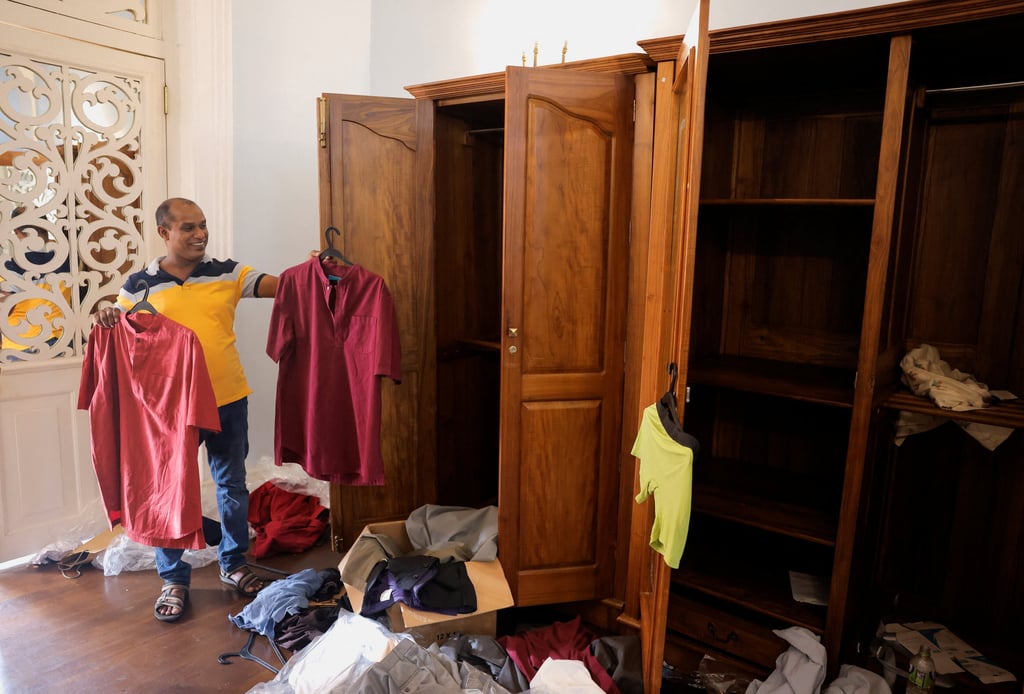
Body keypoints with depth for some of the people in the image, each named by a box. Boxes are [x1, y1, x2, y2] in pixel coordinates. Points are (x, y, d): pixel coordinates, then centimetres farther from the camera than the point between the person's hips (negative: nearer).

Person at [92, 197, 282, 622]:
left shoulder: (227, 273, 1)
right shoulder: (141, 285, -1)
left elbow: (280, 285, -6)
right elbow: (115, 328, 4)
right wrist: (105, 319, -18)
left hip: (229, 399, 2)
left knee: (233, 486, 14)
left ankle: (234, 565, 33)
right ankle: (173, 579, 27)